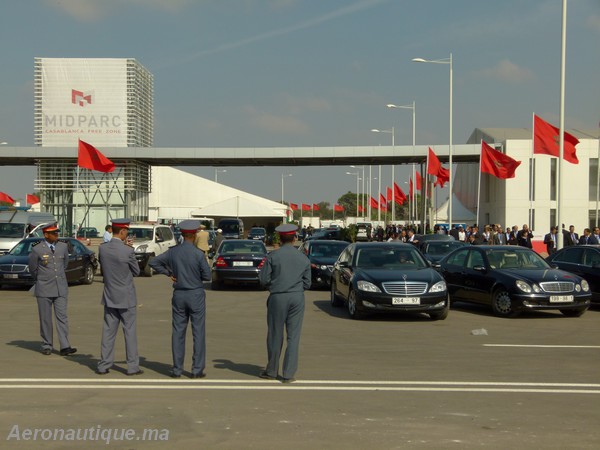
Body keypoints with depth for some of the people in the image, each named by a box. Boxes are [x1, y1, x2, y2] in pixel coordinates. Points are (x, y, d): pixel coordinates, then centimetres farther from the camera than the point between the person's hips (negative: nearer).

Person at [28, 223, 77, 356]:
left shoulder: (63, 247, 3)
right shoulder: (37, 249, -7)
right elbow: (32, 268, 7)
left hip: (61, 288, 2)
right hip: (44, 289, -2)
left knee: (62, 317, -3)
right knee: (45, 319, 5)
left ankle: (64, 347, -5)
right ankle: (47, 346, 17)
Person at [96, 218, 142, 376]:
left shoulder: (102, 248, -4)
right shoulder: (127, 251, -18)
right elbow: (136, 272, -4)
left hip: (109, 297, 5)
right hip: (126, 297, -4)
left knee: (108, 331, 11)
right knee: (130, 331, 5)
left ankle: (104, 365, 14)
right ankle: (133, 366, 9)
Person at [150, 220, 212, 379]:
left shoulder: (173, 252, -2)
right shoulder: (198, 254, -14)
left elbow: (153, 262, 4)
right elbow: (207, 276, -9)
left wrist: (169, 273, 7)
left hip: (179, 294, 4)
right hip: (196, 294, -4)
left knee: (178, 332, 9)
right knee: (198, 332, 4)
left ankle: (177, 370, 11)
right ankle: (197, 370, 5)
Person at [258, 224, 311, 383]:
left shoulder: (273, 256, -5)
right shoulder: (304, 258, 4)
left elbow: (264, 280, -6)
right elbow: (307, 283, 8)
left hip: (277, 298, -2)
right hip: (297, 298, 2)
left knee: (275, 335, 9)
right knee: (293, 336, 5)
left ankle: (271, 371, 21)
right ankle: (288, 374, 4)